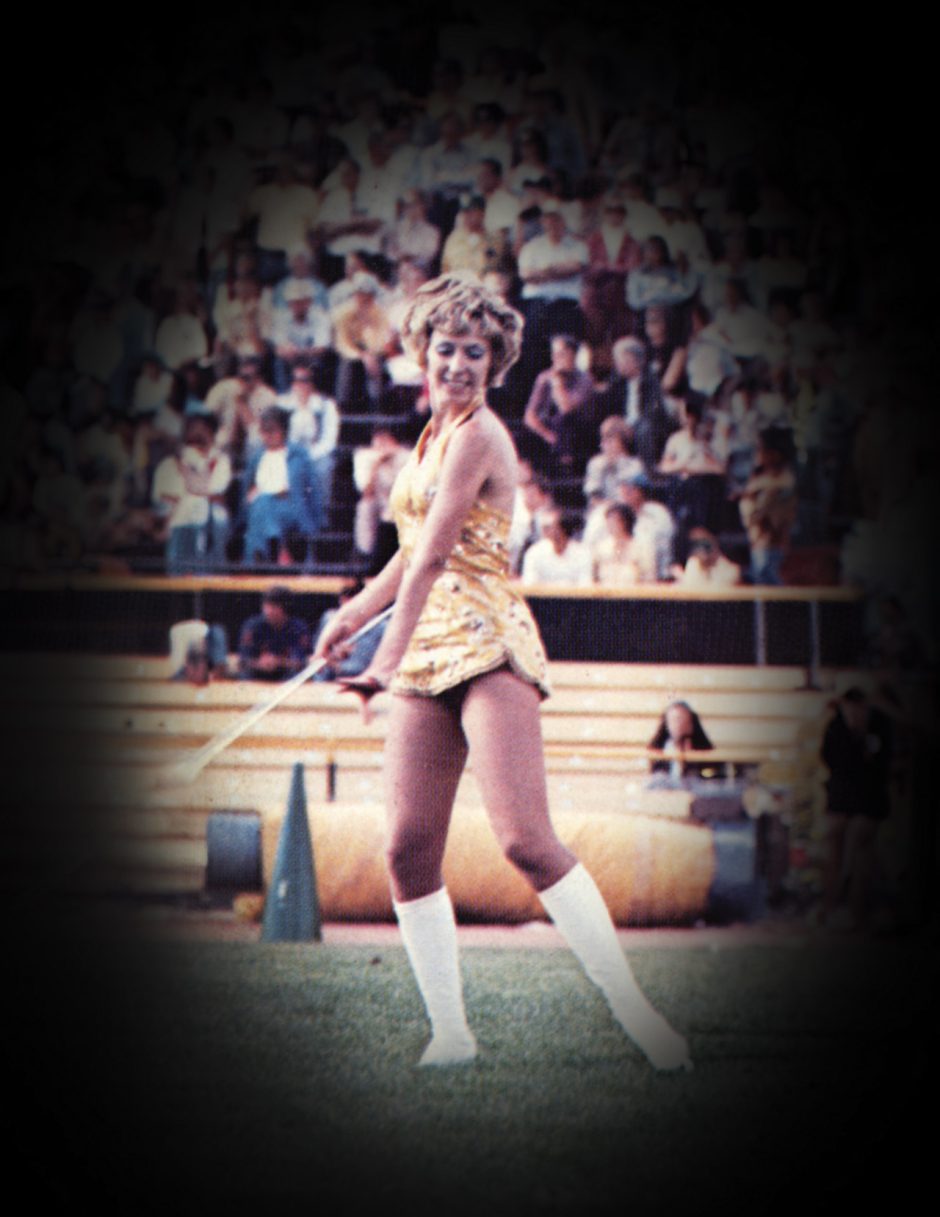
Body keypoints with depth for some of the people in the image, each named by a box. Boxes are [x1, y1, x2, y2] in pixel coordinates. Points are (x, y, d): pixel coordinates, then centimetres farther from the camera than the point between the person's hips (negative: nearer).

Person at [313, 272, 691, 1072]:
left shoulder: (478, 436, -8)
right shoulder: (436, 432, 18)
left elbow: (434, 557, -15)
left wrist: (389, 659, -19)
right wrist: (355, 614, 35)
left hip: (487, 647, -8)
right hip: (427, 654, 8)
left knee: (525, 838, -18)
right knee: (408, 849, -2)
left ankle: (634, 1008, -14)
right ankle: (451, 1032, 4)